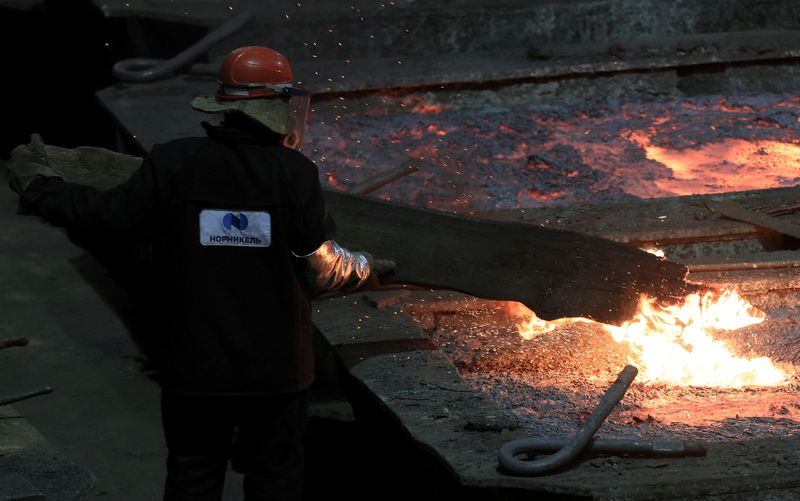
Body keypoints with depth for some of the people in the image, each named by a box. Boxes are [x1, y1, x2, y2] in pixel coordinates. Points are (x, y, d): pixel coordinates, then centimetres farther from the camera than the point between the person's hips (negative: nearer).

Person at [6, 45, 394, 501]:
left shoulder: (173, 163, -9)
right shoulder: (296, 174, -11)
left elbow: (109, 213, -5)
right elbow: (322, 269, -7)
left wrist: (37, 186, 10)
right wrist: (365, 269, 15)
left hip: (195, 365, 1)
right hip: (276, 364, -1)